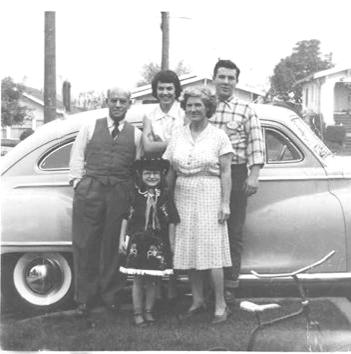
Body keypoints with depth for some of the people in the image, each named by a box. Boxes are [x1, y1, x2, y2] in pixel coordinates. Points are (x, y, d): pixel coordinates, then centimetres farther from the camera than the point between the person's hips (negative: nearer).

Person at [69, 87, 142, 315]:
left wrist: (132, 192, -3)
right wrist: (79, 183, 1)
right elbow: (77, 157, 10)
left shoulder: (136, 134, 11)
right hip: (90, 190, 0)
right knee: (85, 244, 1)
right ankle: (85, 297, 11)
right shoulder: (90, 127, 11)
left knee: (113, 245, 5)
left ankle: (109, 294, 19)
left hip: (120, 194, 0)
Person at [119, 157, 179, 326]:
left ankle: (148, 311, 20)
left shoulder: (165, 197, 1)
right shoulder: (134, 195, -1)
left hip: (158, 244, 1)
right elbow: (125, 218, 4)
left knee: (152, 279, 8)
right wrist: (122, 239, 2)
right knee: (138, 279, 2)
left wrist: (171, 243, 1)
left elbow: (171, 222, 3)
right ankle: (138, 313, 10)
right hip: (137, 242, -1)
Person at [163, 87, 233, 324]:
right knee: (189, 250, 7)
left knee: (212, 251, -5)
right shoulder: (178, 136, 9)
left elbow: (226, 173, -3)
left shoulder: (219, 136, -1)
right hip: (183, 197, 4)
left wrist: (225, 203, -9)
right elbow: (170, 172, 11)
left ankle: (220, 305, 4)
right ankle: (197, 300, 20)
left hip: (210, 197, -4)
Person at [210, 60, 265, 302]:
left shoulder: (246, 110, 3)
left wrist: (254, 175, -15)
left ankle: (230, 284, 12)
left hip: (236, 175, -2)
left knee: (234, 232, 3)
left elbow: (256, 144, -5)